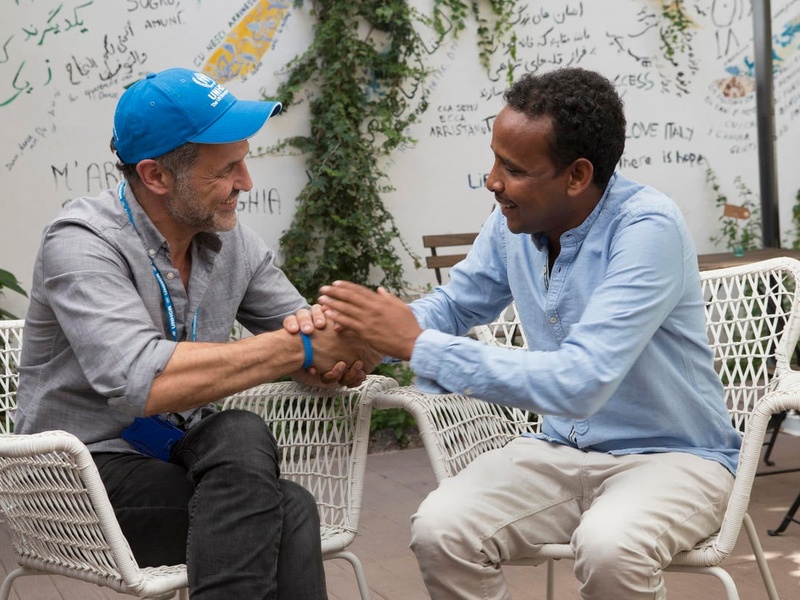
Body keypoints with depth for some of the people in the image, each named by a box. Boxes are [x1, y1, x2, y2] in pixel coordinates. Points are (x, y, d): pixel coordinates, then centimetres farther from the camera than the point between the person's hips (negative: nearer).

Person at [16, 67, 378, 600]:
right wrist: (297, 347, -27)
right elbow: (144, 383, -31)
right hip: (88, 476, -5)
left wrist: (329, 345, -18)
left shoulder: (232, 243, 4)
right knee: (240, 436, -30)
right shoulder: (82, 244, -16)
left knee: (290, 511, -27)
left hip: (182, 466, 5)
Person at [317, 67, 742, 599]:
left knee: (609, 545, -36)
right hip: (564, 451, 6)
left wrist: (419, 346, -30)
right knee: (438, 531, -18)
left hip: (673, 455, -5)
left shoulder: (649, 229, -24)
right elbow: (453, 306, 15)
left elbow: (581, 382, -33)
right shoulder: (513, 223, -3)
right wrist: (368, 337, -8)